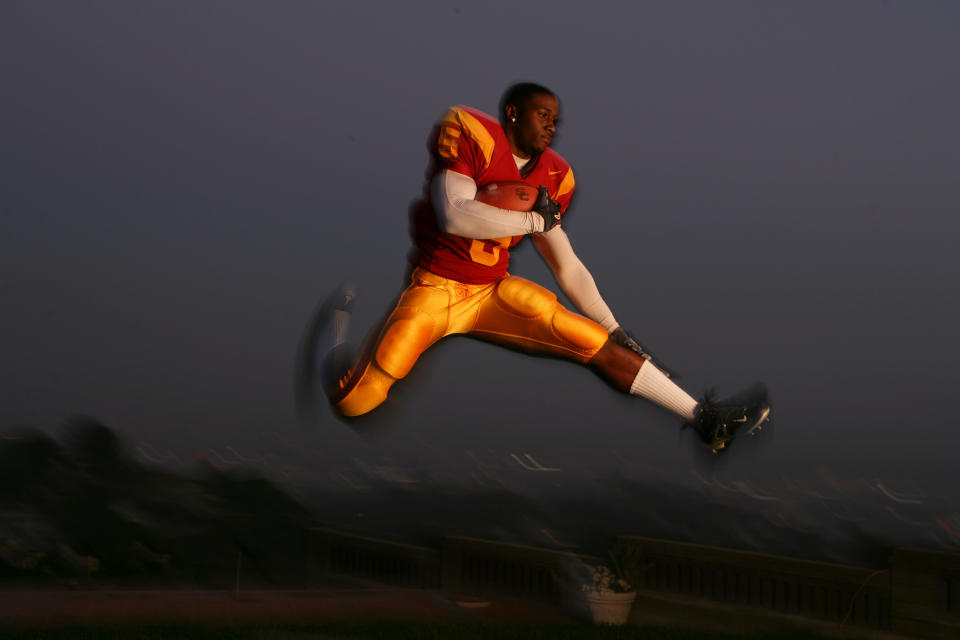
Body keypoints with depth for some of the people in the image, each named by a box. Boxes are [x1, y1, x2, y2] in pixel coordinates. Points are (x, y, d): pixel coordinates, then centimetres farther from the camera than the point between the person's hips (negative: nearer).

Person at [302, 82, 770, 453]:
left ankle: (704, 418, 0)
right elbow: (455, 216, -27)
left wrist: (617, 331, 10)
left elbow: (569, 269, 14)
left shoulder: (552, 175, 7)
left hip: (494, 291, 6)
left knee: (597, 342, -6)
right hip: (433, 285, -5)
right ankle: (342, 314, 15)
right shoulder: (470, 133, -13)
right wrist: (536, 220, -14)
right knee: (354, 401, -18)